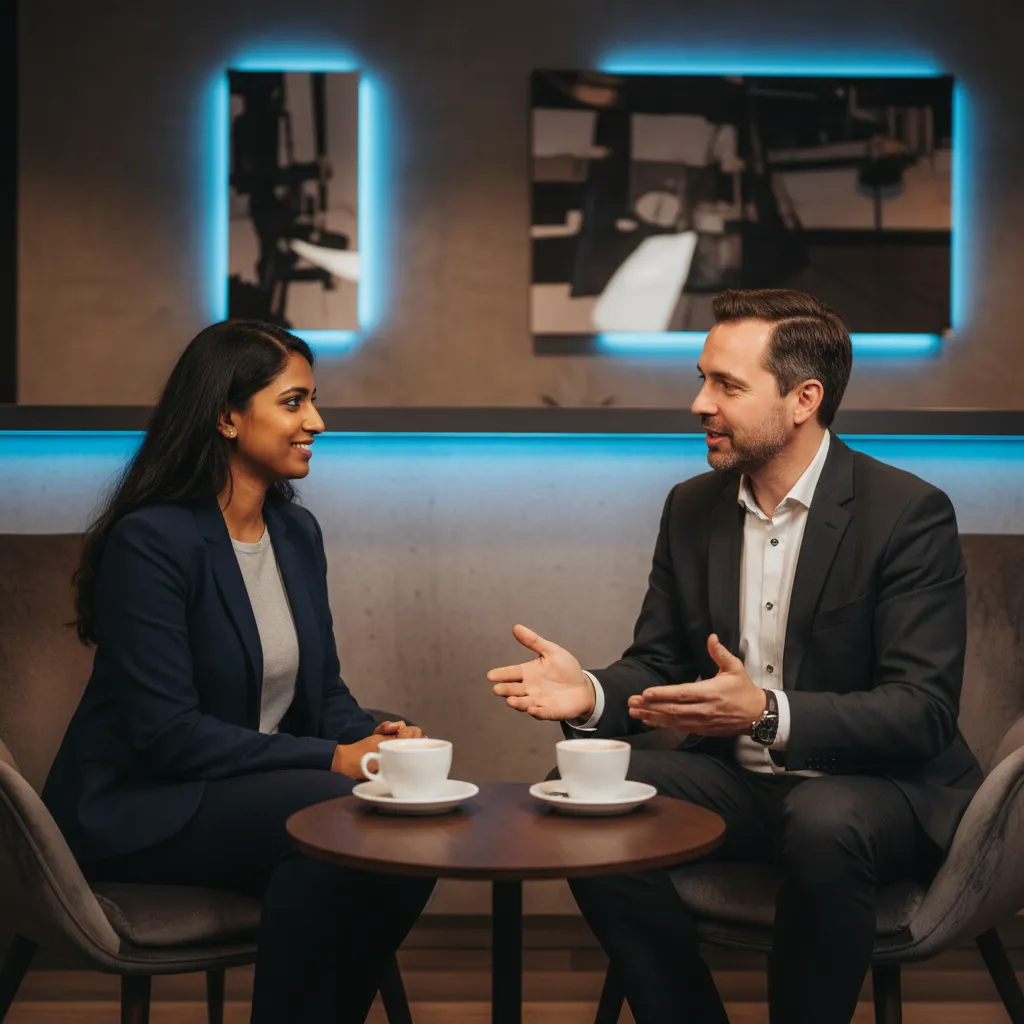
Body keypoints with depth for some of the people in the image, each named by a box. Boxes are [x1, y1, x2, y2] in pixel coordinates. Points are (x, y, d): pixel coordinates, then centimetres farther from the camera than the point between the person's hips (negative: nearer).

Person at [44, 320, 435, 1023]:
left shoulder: (297, 531, 8)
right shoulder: (150, 539, -17)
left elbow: (325, 689, 12)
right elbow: (166, 733, -22)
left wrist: (371, 737, -11)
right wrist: (330, 758, -23)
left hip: (257, 788, 7)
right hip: (138, 809, -7)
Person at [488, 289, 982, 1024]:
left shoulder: (910, 513, -13)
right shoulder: (693, 507, 5)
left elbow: (924, 711, -19)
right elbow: (659, 663, 9)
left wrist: (767, 713, -35)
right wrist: (593, 694, -16)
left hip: (880, 784, -5)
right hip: (737, 779, 5)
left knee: (825, 824, -37)